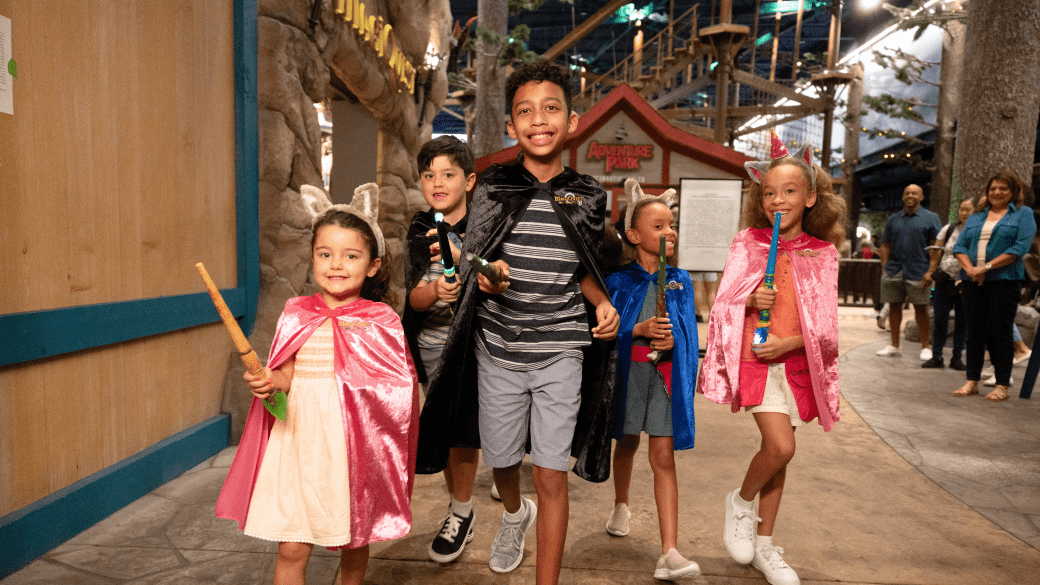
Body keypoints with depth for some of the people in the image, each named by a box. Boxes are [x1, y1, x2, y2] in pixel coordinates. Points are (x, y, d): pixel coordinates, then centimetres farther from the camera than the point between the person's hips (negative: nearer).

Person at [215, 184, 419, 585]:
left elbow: (402, 389, 1)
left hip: (354, 447, -1)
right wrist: (269, 383, -15)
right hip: (299, 443, 1)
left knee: (354, 543, 16)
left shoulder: (382, 322, -4)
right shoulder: (297, 316, 2)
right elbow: (287, 374, 4)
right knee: (291, 548, 5)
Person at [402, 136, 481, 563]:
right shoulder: (419, 230, 3)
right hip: (431, 343, 4)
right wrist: (435, 291, -28)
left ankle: (461, 512, 13)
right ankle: (457, 503, 32)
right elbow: (414, 297, -5)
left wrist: (459, 255, -34)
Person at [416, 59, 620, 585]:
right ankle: (515, 513, 53)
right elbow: (470, 268, -1)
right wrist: (490, 278, -24)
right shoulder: (493, 188, -2)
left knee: (551, 476, 0)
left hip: (560, 352, -1)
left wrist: (602, 303, -8)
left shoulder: (588, 196, 1)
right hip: (498, 349, 1)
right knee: (501, 459, 18)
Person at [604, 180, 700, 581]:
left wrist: (673, 340, -18)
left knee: (663, 456, -4)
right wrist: (640, 330, -20)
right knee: (627, 443, 19)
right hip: (628, 369, 0)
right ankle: (621, 506, 47)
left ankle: (669, 553, -3)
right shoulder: (619, 279, -2)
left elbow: (688, 332, 3)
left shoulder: (680, 281, 5)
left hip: (667, 372, 0)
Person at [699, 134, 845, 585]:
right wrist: (750, 300, -19)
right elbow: (723, 303, 0)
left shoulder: (822, 254, 2)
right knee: (781, 446, -17)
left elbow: (824, 324, 1)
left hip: (797, 363, 3)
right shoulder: (748, 243, -1)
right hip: (753, 359, -3)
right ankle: (741, 501, 15)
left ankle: (764, 546, 27)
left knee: (777, 451, 11)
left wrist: (790, 341, -15)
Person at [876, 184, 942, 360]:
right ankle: (894, 345, 16)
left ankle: (926, 347, 13)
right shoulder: (893, 220, 13)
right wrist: (885, 266, 1)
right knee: (894, 306, 7)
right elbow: (885, 246, 13)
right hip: (894, 271, 3)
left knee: (921, 309, 3)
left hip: (918, 272, -3)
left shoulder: (931, 218, 4)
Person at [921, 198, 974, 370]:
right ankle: (936, 356, 11)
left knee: (962, 322, 6)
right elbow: (936, 252, 9)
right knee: (940, 320, 3)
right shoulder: (948, 229, 6)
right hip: (944, 280, 2)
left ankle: (956, 358, 17)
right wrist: (930, 271, 1)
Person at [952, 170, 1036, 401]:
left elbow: (1020, 247, -9)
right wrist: (970, 268, -9)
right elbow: (960, 245, 10)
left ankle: (1002, 385, 6)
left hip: (1004, 281, -4)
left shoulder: (1023, 214, 4)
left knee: (1000, 332, -3)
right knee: (974, 330, 6)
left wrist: (987, 267, -15)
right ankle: (972, 381, 12)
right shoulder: (976, 216, 17)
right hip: (973, 282, 4)